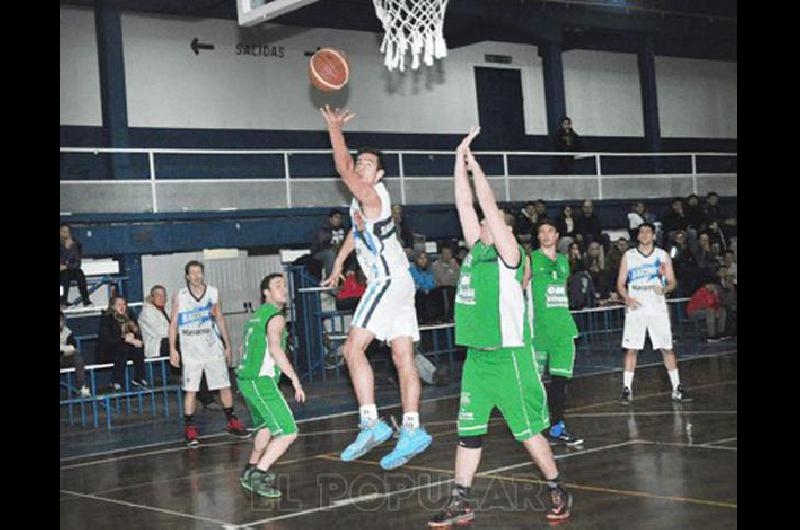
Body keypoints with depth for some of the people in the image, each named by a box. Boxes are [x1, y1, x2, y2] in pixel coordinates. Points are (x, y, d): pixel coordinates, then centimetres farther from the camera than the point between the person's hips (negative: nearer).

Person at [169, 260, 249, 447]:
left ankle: (232, 423, 19)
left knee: (225, 386, 5)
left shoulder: (213, 293, 3)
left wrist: (228, 346, 10)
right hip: (191, 350, -2)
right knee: (191, 390, -3)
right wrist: (172, 349, -6)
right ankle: (190, 429, 5)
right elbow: (173, 324, 1)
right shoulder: (179, 297, -2)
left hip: (213, 347, 2)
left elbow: (220, 320, 11)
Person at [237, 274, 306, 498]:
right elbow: (275, 348, -23)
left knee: (267, 425, 30)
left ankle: (251, 469, 40)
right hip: (261, 381, -10)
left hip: (244, 379, 10)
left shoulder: (255, 315, 19)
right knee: (288, 432, -12)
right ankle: (258, 476, -16)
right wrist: (295, 379, -24)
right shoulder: (275, 316, -9)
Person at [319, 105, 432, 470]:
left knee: (353, 347, -15)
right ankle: (411, 430, 4)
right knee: (403, 358, 5)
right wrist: (338, 263, 37)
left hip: (388, 281, -10)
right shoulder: (364, 200, 20)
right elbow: (356, 231, 35)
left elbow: (343, 169, -20)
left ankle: (370, 423, -20)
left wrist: (334, 129, -12)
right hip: (397, 283, 10)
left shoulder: (371, 194, -9)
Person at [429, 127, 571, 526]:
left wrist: (473, 163, -9)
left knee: (529, 431, 2)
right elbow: (464, 204, 7)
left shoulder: (509, 255, -7)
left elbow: (488, 204, -14)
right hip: (476, 358, 7)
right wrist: (460, 157, 7)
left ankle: (557, 491, 19)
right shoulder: (476, 251, 10)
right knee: (468, 432, 7)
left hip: (509, 356, -7)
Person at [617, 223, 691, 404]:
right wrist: (628, 298, -11)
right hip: (636, 308, 0)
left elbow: (672, 282, 8)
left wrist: (664, 289, -15)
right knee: (631, 349, -1)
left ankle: (677, 389, 7)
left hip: (657, 308, 0)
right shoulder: (628, 256, 7)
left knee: (667, 348, 0)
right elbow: (620, 284, 7)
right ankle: (627, 389, 5)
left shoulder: (663, 256, 7)